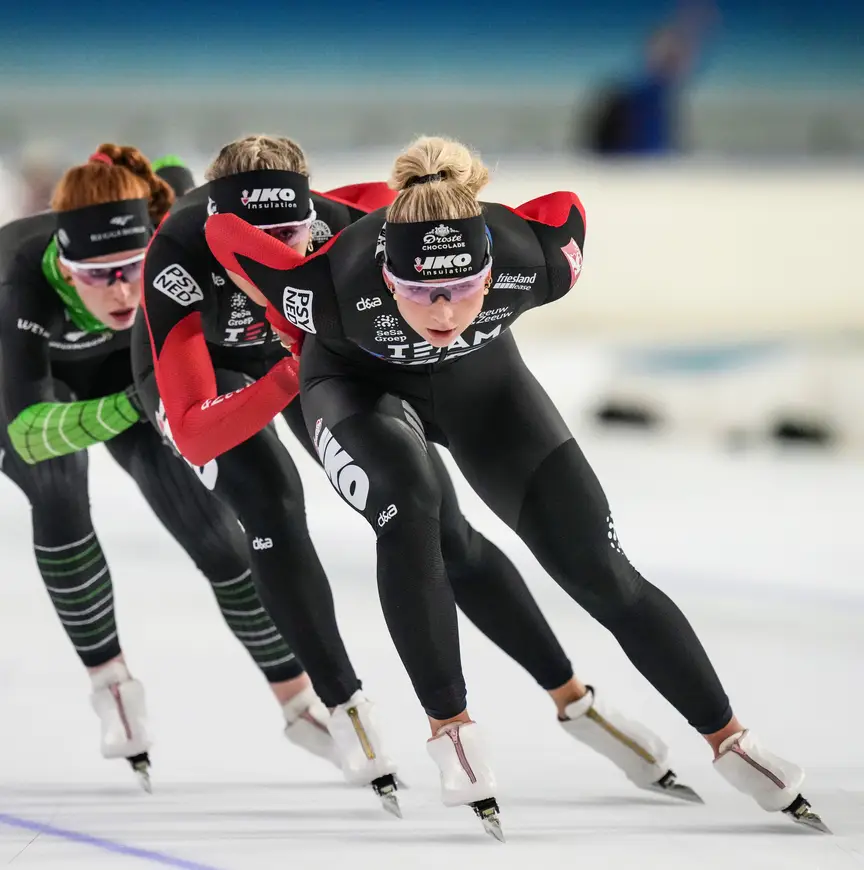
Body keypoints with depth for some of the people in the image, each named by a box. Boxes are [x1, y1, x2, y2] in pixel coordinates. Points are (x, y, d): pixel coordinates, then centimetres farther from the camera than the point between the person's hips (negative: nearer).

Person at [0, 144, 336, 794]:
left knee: (202, 515, -5)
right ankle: (112, 683, -10)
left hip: (121, 359, 3)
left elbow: (177, 177, -11)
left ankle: (299, 698, 8)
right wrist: (133, 405, -62)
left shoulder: (164, 231, -36)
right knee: (59, 492, -29)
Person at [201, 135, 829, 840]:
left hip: (478, 378, 2)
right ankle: (451, 728, -16)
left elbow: (565, 204, -13)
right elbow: (223, 230, -25)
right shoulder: (338, 289, -41)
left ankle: (731, 741, 11)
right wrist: (304, 335, -7)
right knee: (407, 507, -33)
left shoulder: (532, 264, -36)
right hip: (359, 385, -2)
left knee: (598, 569, -3)